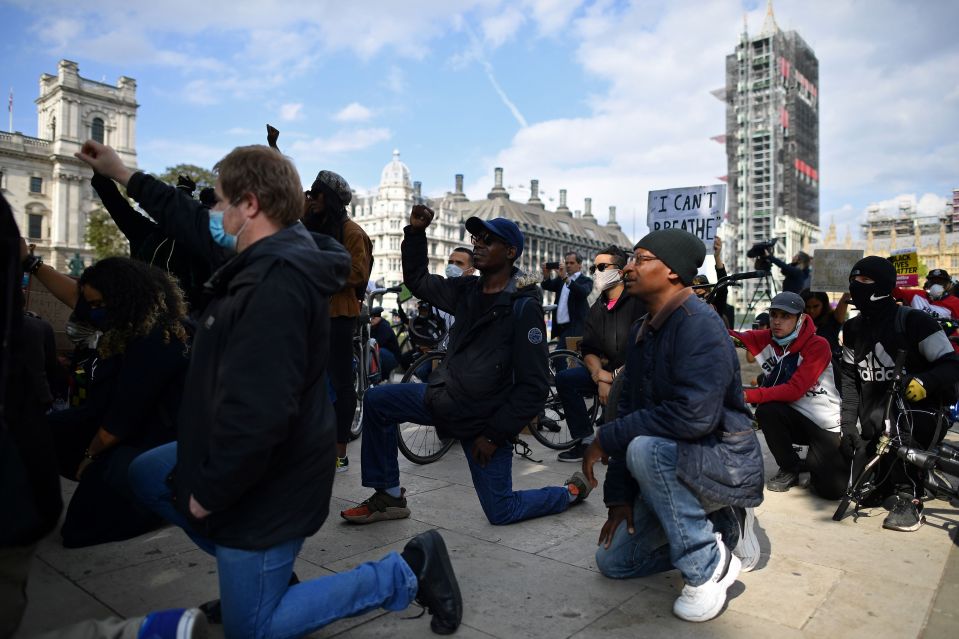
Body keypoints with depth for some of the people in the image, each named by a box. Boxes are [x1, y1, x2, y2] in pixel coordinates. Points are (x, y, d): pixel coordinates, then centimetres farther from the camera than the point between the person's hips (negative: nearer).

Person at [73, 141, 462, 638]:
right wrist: (123, 177, 27)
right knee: (145, 475, 28)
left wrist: (209, 491, -19)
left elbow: (258, 411, -34)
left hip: (268, 476, -10)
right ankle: (247, 567, 28)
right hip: (250, 451, 10)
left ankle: (406, 572, 5)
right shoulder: (276, 257, 2)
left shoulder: (277, 281, -31)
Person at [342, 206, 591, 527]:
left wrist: (494, 434, -19)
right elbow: (418, 280, 15)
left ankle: (572, 491, 28)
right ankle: (389, 497, 10)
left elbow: (534, 387, -20)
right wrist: (415, 232, 2)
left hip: (483, 420, -7)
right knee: (376, 401, -1)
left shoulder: (524, 308, -20)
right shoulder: (467, 290, 1)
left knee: (502, 512, 1)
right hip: (443, 397, 7)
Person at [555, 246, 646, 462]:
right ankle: (585, 441, -2)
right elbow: (589, 351, 6)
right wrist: (601, 379, -12)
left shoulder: (638, 300, -12)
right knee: (565, 378, -7)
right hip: (609, 373, 7)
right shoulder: (597, 308, 11)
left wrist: (615, 376, -18)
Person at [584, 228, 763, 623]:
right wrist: (619, 496, -1)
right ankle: (724, 530, 20)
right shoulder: (642, 332, 5)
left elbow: (694, 416, -34)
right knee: (613, 561, 8)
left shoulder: (699, 323, -22)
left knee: (645, 449, -37)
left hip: (725, 460, -8)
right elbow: (630, 411, 4)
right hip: (672, 466, 8)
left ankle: (708, 567, -16)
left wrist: (607, 438, -25)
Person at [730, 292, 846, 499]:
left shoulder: (817, 345, -17)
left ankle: (814, 461, 22)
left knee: (833, 489, -15)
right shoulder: (766, 339, -6)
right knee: (766, 411, -29)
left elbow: (794, 390, -27)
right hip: (795, 419, 3)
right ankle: (791, 468, -4)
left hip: (827, 425, -3)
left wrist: (748, 395, -36)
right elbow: (736, 337, -23)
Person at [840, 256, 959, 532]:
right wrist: (848, 421, 2)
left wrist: (924, 381, -33)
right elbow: (850, 377, 10)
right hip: (872, 424, 5)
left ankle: (909, 497, -23)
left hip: (919, 411, -5)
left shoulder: (913, 321, -10)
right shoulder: (852, 328, 7)